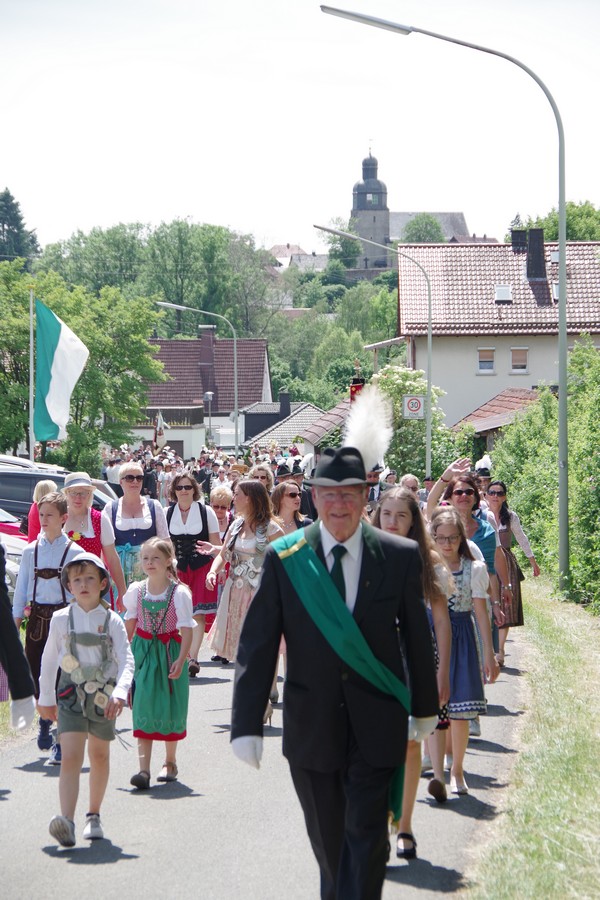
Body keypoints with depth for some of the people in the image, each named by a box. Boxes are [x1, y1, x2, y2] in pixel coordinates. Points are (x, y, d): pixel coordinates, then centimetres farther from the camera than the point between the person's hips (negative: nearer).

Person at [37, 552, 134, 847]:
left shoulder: (112, 621, -4)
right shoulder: (61, 619, -1)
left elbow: (126, 660, -11)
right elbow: (49, 660, 10)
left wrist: (120, 691, -28)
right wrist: (46, 698, 14)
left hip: (104, 697, 1)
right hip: (71, 696, -1)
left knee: (99, 756, 16)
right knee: (70, 758, -16)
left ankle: (94, 816, 32)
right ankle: (66, 822, -27)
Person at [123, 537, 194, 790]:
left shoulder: (179, 593, -9)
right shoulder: (136, 590, 1)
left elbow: (187, 629, -12)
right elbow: (129, 625, 11)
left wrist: (180, 660, -22)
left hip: (169, 652, -2)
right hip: (142, 651, 2)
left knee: (170, 707, 8)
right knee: (143, 707, -7)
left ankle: (170, 762, 28)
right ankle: (143, 769, -12)